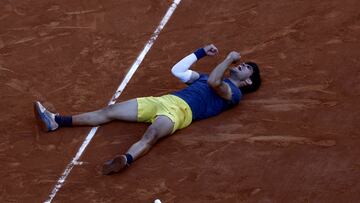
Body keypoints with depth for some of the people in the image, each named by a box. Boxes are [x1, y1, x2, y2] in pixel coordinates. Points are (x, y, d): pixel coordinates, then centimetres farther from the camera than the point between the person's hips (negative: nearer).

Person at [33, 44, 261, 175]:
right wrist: (202, 52, 37)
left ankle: (125, 160, -69)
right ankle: (56, 122, 0)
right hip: (163, 100, 9)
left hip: (181, 109, -9)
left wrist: (229, 58, -1)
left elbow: (214, 82, -16)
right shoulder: (208, 77, 33)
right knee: (110, 111, 2)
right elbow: (178, 70, 35)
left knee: (151, 135, -41)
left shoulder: (234, 93, 6)